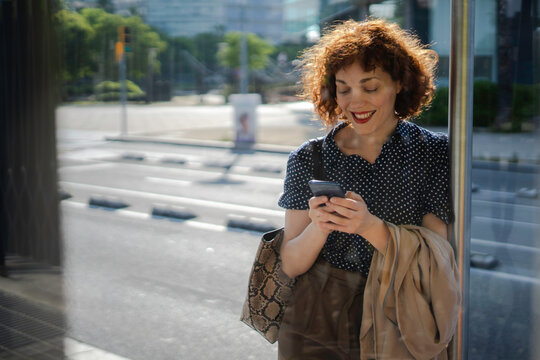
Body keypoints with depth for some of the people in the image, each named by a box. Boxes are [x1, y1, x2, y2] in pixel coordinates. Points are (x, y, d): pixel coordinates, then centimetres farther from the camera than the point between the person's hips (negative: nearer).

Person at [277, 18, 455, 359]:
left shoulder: (436, 153, -7)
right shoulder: (309, 159, -3)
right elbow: (291, 265, -4)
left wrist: (371, 227, -28)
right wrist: (318, 228, -24)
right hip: (313, 331, 1)